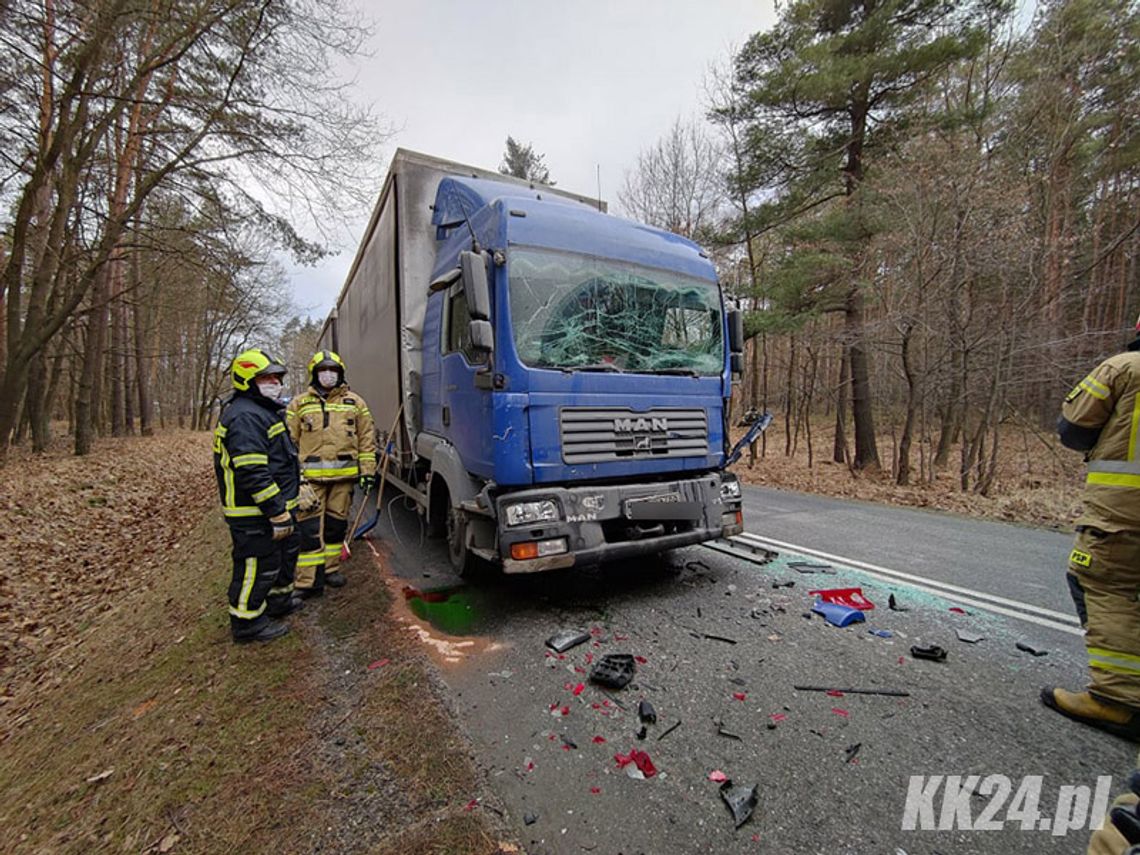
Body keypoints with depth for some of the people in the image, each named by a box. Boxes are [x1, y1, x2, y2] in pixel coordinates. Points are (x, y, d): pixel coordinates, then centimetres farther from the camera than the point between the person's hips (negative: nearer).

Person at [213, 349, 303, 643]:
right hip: (254, 513, -11)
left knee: (286, 550, 24)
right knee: (258, 564, 2)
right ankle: (247, 622, 19)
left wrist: (284, 505, 26)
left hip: (274, 505, 11)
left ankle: (279, 599, 42)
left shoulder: (262, 410, 15)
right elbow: (252, 473, -28)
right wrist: (278, 513, -25)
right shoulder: (245, 417, -21)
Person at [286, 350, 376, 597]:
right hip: (310, 476, -1)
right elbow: (290, 440, 6)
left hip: (343, 475, 2)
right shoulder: (299, 404, 7)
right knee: (309, 528, -4)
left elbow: (367, 439, 7)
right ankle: (309, 581, 3)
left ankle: (330, 568, 28)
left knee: (336, 524, 12)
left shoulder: (355, 402, 8)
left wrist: (367, 470, 2)